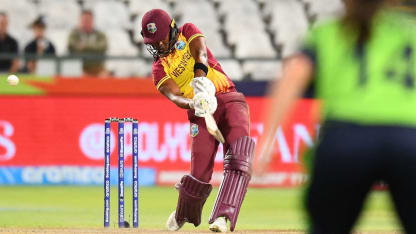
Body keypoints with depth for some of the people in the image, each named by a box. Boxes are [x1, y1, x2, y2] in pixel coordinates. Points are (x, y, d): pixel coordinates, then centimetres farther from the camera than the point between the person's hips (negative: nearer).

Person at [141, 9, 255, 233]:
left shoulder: (188, 32, 11)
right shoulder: (159, 69, 9)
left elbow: (201, 54, -10)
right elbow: (173, 95, -11)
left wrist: (201, 80, -31)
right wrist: (194, 104, -33)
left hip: (229, 99, -1)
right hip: (202, 113, 1)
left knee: (238, 159, -22)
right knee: (200, 172, -7)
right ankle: (182, 215, 21)